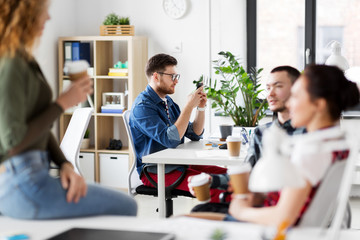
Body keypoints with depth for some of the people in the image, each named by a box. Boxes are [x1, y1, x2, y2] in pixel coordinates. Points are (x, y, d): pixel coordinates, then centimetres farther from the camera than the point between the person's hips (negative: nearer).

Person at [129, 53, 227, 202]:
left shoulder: (168, 102, 14)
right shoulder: (142, 106, -13)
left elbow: (195, 135, 16)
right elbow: (170, 140, -25)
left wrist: (201, 107, 1)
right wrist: (189, 106, -19)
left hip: (178, 164, 9)